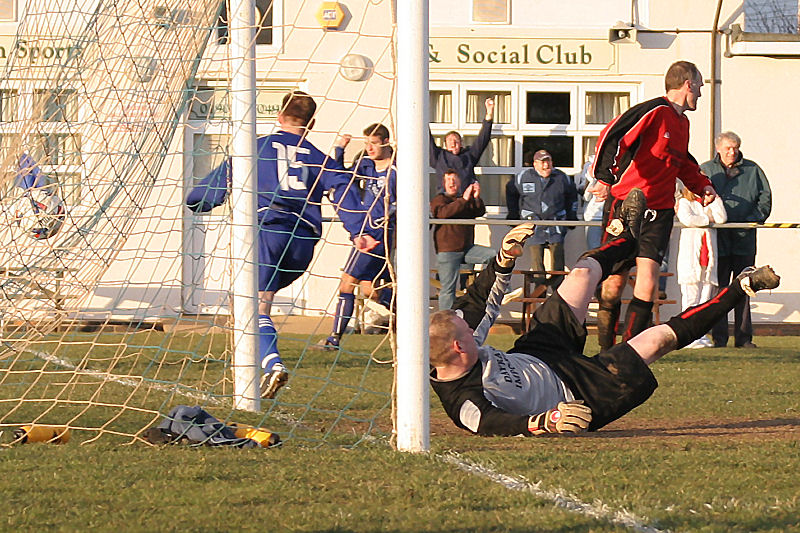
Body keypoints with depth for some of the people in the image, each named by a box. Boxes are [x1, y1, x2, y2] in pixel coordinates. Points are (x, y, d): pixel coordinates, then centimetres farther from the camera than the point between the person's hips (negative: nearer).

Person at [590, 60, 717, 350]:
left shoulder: (682, 122, 17)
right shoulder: (653, 111, -10)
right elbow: (611, 137, -20)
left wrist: (702, 186, 21)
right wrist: (604, 177, -31)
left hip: (659, 211, 6)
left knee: (648, 277, -11)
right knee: (615, 281, 0)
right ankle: (606, 349, 17)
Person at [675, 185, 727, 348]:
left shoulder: (711, 205, 18)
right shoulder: (684, 203, 4)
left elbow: (722, 218, 0)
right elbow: (687, 219, -16)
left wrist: (714, 198, -2)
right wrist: (707, 219, -3)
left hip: (708, 260, 5)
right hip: (690, 260, -5)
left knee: (706, 299, 4)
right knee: (691, 298, -6)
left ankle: (701, 334, 7)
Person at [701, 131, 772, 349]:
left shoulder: (752, 170, 13)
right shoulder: (706, 170, 12)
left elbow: (765, 198, 11)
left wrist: (753, 220, -5)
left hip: (745, 239, 1)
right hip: (718, 239, -1)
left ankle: (744, 337, 6)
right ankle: (719, 337, 0)